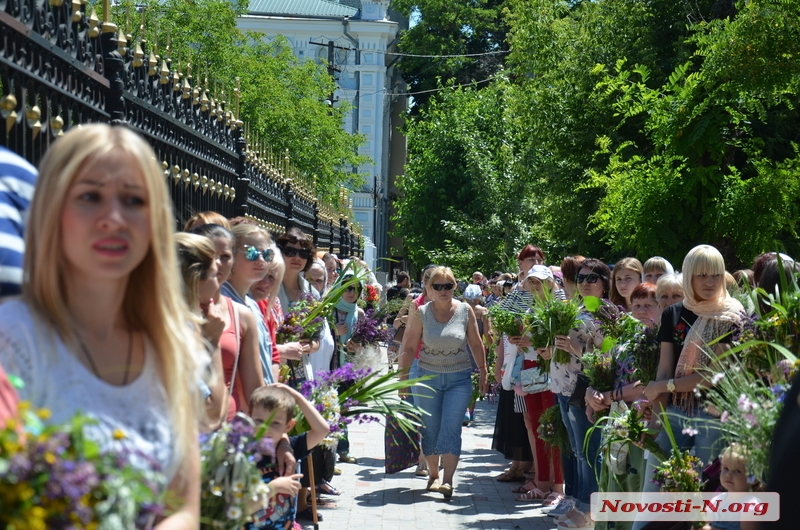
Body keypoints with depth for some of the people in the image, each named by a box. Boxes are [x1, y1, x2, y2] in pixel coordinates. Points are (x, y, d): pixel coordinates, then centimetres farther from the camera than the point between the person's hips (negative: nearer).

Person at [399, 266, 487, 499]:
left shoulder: (465, 311, -4)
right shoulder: (420, 313, -5)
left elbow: (476, 344, 6)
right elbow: (409, 347, -2)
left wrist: (483, 372, 7)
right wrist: (402, 377, -4)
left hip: (459, 379, -1)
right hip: (428, 377, 1)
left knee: (451, 428, -11)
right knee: (430, 428, 7)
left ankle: (448, 480, -14)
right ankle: (433, 475, 23)